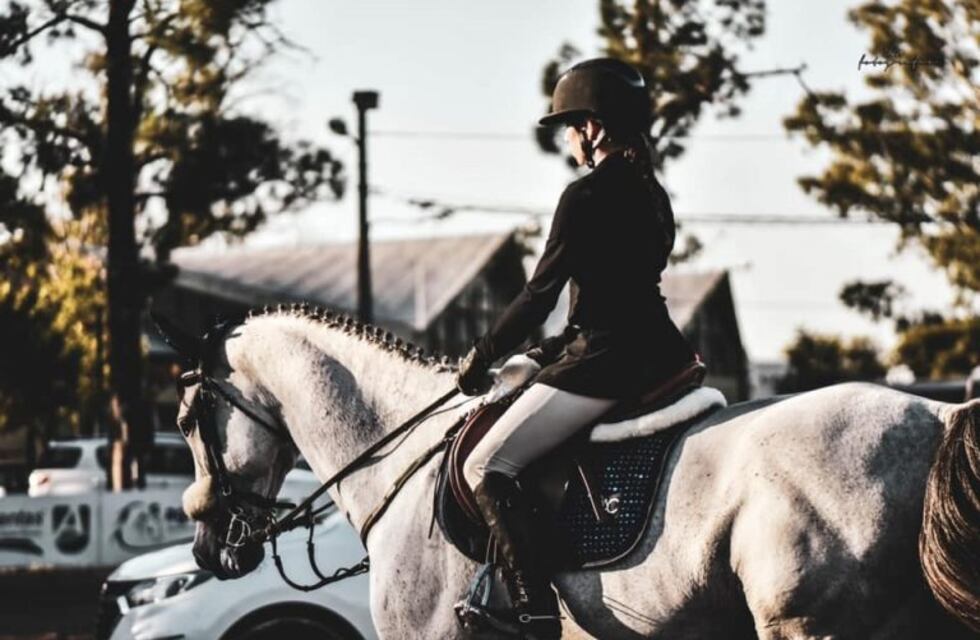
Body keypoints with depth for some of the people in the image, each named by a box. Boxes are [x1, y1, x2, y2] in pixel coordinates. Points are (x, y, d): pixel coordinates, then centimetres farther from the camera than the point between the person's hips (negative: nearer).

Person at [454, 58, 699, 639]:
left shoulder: (586, 196, -13)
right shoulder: (651, 194, 14)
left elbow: (541, 293, -10)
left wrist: (484, 356, 2)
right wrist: (561, 347, 23)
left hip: (606, 363, -10)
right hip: (659, 353, 10)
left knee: (487, 466, -10)